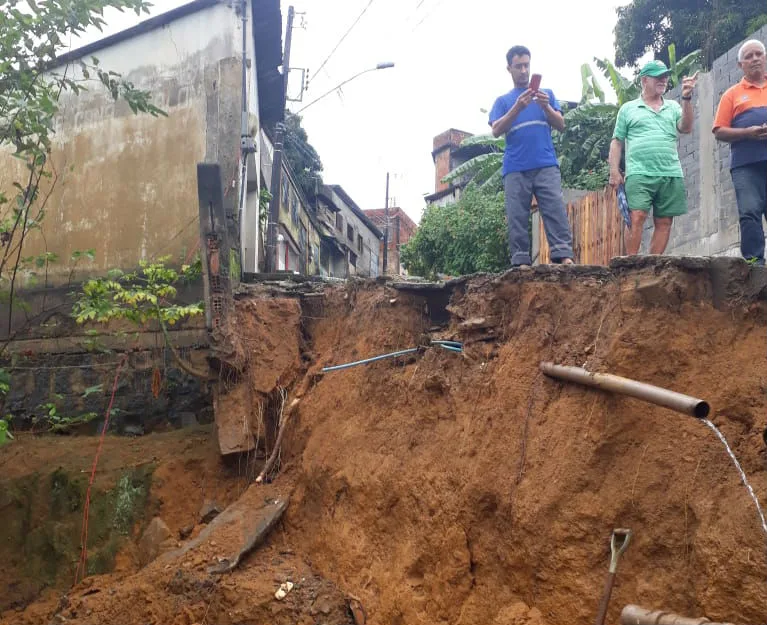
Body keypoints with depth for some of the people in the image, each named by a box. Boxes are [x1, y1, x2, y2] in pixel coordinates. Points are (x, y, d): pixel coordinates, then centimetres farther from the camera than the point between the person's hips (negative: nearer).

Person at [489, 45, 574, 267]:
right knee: (517, 217, -6)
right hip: (515, 169, 0)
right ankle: (521, 262, -7)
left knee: (555, 210, -12)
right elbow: (496, 131, 3)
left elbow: (561, 125, 11)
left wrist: (546, 106, -7)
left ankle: (564, 256, -18)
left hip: (546, 165, 0)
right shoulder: (503, 101, 18)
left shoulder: (546, 93, 20)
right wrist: (517, 107, -10)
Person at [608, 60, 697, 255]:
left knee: (664, 222, 1)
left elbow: (686, 128, 2)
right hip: (639, 174, -3)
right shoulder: (628, 109, 12)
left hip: (671, 175, 4)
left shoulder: (673, 107, 19)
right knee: (637, 218, -15)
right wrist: (614, 171, -2)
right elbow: (617, 142, 9)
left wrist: (686, 99, -7)